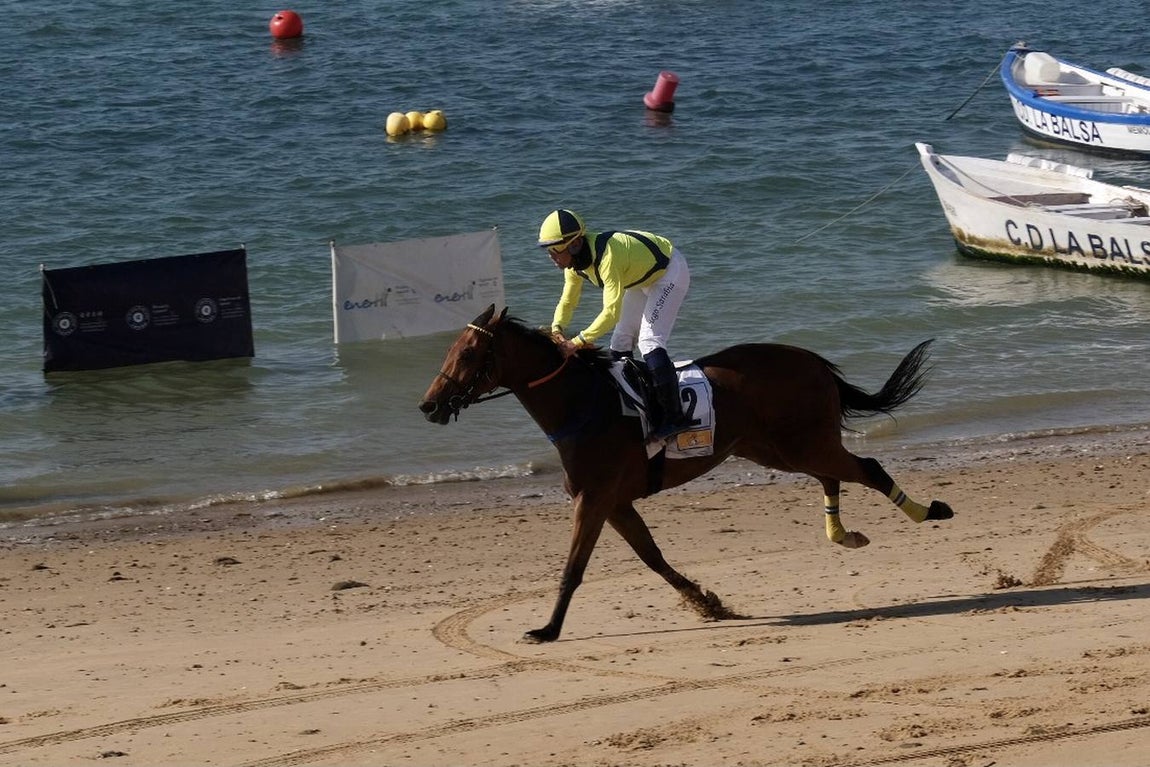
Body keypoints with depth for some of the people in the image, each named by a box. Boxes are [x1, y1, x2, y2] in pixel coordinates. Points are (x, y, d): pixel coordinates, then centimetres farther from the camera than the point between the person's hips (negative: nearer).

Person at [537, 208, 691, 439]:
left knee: (649, 340, -21)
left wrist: (578, 341, -44)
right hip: (644, 275, 9)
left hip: (670, 271, -9)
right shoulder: (574, 262, -11)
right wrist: (557, 330, -22)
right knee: (621, 341, 8)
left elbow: (611, 312, -44)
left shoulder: (607, 258, -39)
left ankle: (674, 417, -24)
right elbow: (567, 301, -2)